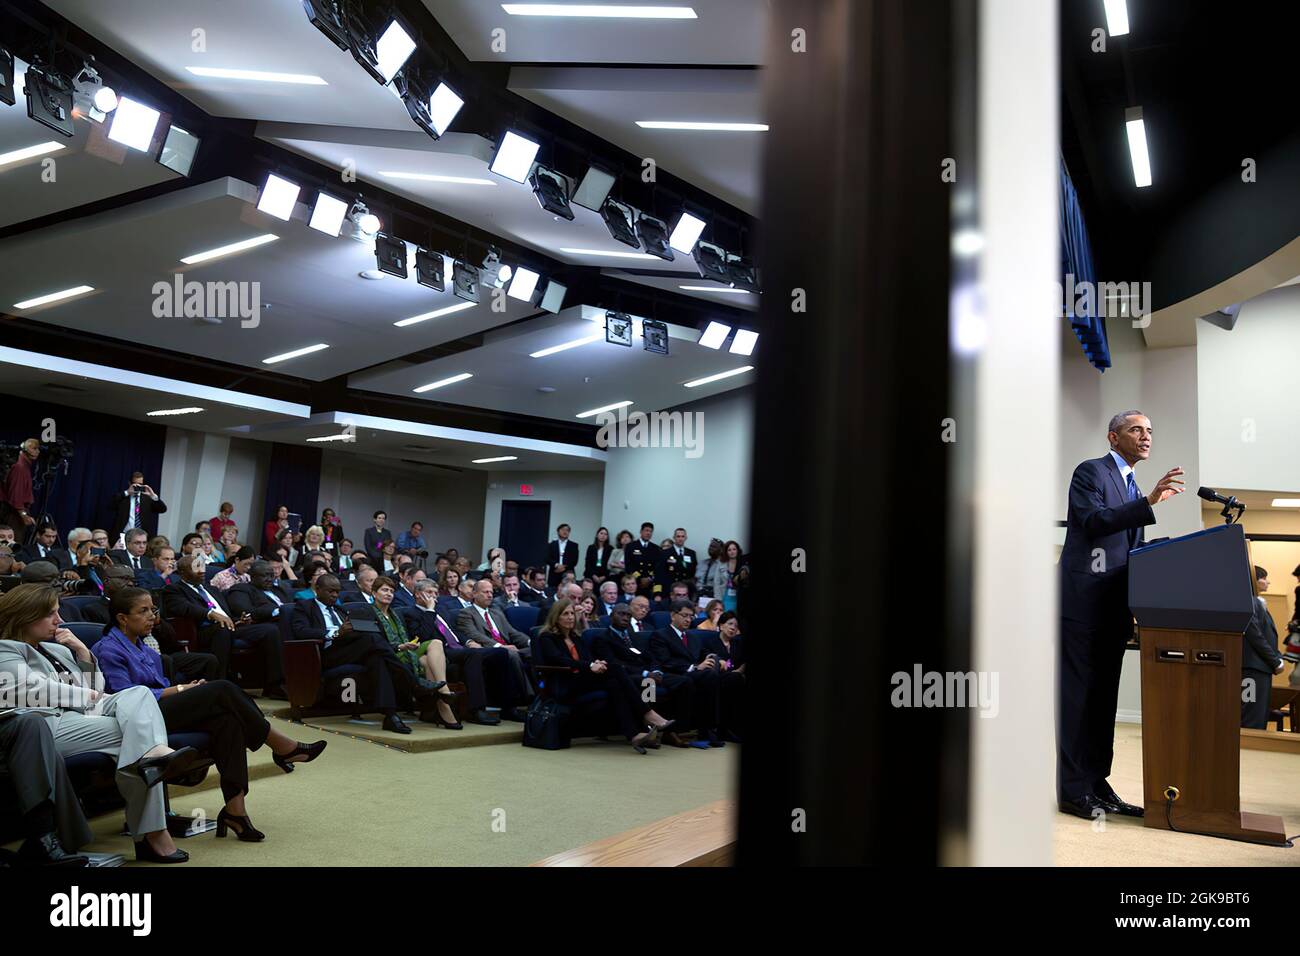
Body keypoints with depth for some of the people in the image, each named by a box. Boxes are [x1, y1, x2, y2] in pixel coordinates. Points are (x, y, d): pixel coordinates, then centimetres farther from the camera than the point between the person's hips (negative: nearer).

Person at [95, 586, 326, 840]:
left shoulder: (141, 647, 22)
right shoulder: (109, 650, -4)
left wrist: (185, 688, 0)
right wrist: (180, 689, -12)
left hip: (162, 708, 8)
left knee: (226, 718, -23)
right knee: (222, 690, -23)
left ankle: (235, 809, -29)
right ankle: (282, 747, -13)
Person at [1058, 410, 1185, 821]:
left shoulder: (1133, 489, 23)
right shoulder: (1090, 472, -2)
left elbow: (1130, 550, 22)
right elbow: (1093, 521, -17)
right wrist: (1149, 501, -22)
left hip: (1114, 608, 8)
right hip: (1083, 601, -8)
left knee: (1104, 697, 10)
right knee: (1077, 695, -5)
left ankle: (1097, 784, 16)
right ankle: (1073, 790, -1)